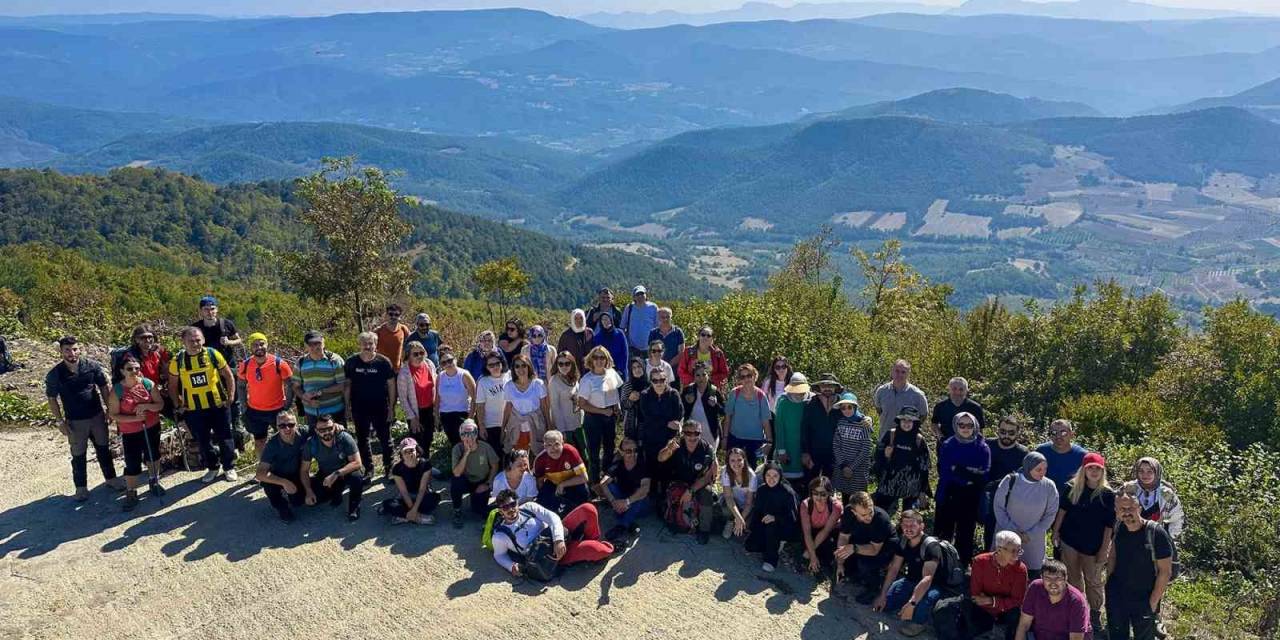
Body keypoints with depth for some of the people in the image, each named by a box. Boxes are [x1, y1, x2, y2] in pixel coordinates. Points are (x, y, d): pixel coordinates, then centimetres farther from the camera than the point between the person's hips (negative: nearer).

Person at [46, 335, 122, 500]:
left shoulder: (92, 366, -8)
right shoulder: (55, 374, -11)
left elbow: (104, 387, 2)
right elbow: (52, 399, -3)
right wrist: (60, 422, -6)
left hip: (97, 416, 2)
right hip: (75, 422, -2)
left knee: (103, 449, 16)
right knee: (78, 456, 9)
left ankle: (110, 478, 32)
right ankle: (81, 487, 25)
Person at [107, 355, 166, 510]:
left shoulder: (148, 384, -9)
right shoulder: (116, 390, -14)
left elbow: (160, 404, -5)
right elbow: (113, 415, -12)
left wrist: (146, 406, -24)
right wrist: (134, 418, -24)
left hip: (152, 428, 3)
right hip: (130, 433, -3)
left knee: (153, 455, 20)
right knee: (132, 463, -1)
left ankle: (154, 482, 41)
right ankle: (131, 494, 13)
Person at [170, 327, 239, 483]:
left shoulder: (213, 354, -7)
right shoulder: (177, 361, -5)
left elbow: (228, 375, 2)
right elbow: (173, 386, 6)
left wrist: (231, 395, -3)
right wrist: (177, 406, 3)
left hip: (218, 405, -1)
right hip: (193, 409, 1)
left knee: (224, 438, 8)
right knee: (203, 441, 12)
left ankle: (229, 467, 24)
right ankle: (212, 468, 30)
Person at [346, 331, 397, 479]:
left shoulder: (383, 362, -9)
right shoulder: (351, 363, -3)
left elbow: (391, 385, -4)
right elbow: (346, 385, 4)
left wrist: (392, 407, -6)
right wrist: (347, 407, 1)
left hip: (381, 407, -2)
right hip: (359, 408, 2)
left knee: (385, 439, 6)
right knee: (362, 440, 12)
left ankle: (388, 468, 20)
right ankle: (368, 469, 26)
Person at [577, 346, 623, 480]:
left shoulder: (611, 373, -4)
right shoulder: (587, 380, -20)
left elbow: (618, 389, 14)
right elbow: (582, 404, -18)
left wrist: (618, 405, -2)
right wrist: (603, 411, -18)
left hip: (611, 416, 6)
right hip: (594, 418, -6)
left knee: (609, 448, 22)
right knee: (594, 450, 5)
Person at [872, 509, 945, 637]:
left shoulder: (931, 546, -29)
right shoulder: (902, 542, -8)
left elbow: (927, 578, -39)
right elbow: (894, 568, -2)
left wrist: (911, 604, -47)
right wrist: (882, 595, -8)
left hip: (933, 586, -6)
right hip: (911, 581, 6)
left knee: (923, 598, -39)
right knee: (883, 604, -7)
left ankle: (919, 621, -7)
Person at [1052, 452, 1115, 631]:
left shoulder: (1108, 494, -13)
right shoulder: (1072, 487, -6)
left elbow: (1109, 526, -9)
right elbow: (1062, 510, 4)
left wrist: (1104, 549, -9)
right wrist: (1056, 532, 5)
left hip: (1093, 546, -3)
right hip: (1069, 541, 3)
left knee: (1093, 581, 10)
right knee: (1073, 579, 16)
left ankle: (1096, 613, 26)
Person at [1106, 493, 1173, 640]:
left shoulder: (1156, 533, -22)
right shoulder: (1120, 528, -8)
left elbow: (1165, 571, -16)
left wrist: (1153, 602, -14)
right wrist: (1108, 583, 5)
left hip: (1144, 599, -4)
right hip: (1117, 595, 4)